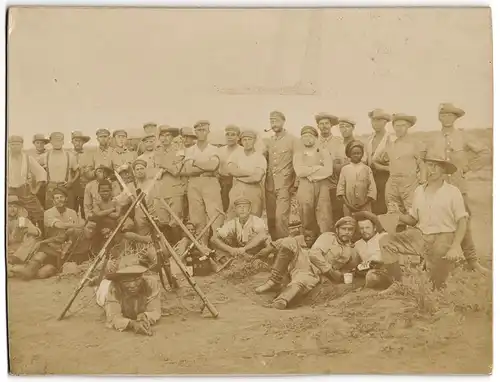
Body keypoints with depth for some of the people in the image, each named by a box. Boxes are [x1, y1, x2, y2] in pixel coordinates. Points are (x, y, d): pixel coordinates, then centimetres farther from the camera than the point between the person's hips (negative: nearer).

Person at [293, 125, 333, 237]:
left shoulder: (324, 153, 10)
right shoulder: (298, 154, 10)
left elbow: (328, 171, -7)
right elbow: (299, 172, -8)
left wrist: (308, 173, -6)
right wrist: (318, 167, -6)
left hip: (322, 188, 0)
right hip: (304, 189, 1)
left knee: (325, 218, -7)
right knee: (307, 219, 2)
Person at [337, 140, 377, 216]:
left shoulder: (367, 169, 3)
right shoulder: (345, 169, 5)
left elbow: (372, 189, -1)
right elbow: (340, 189, 2)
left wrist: (363, 205, -9)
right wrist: (347, 204, -7)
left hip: (364, 207, 0)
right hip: (349, 208, 1)